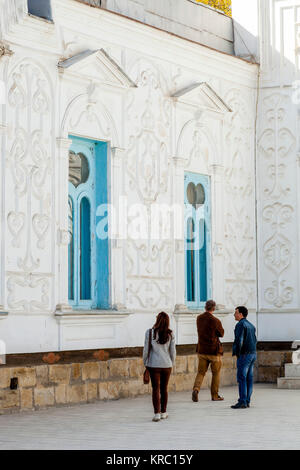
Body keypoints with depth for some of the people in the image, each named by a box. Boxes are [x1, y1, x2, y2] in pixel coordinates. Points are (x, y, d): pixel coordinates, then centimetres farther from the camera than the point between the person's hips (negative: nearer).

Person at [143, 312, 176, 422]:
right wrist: (172, 363, 17)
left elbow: (146, 349, -4)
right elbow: (173, 351, 3)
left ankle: (157, 413, -9)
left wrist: (145, 363, 8)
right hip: (167, 364, 2)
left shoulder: (150, 333, -7)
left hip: (154, 364, -2)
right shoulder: (170, 334, -2)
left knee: (156, 388, -1)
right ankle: (163, 412, 22)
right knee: (164, 388, 14)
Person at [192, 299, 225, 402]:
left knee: (201, 372, 10)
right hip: (214, 350, -4)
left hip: (202, 350, 4)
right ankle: (215, 395, 16)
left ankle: (196, 389, -14)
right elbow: (221, 334, -2)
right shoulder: (215, 321, -17)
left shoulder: (199, 318, 1)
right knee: (216, 373, 11)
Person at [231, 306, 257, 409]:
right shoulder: (251, 325, 17)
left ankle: (242, 401, -13)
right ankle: (247, 401, 8)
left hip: (244, 354, -9)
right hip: (252, 354, 9)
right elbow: (254, 340, 22)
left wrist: (237, 353, -10)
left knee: (241, 378, -9)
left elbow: (239, 340, -20)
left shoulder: (241, 324, -12)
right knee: (249, 378, 7)